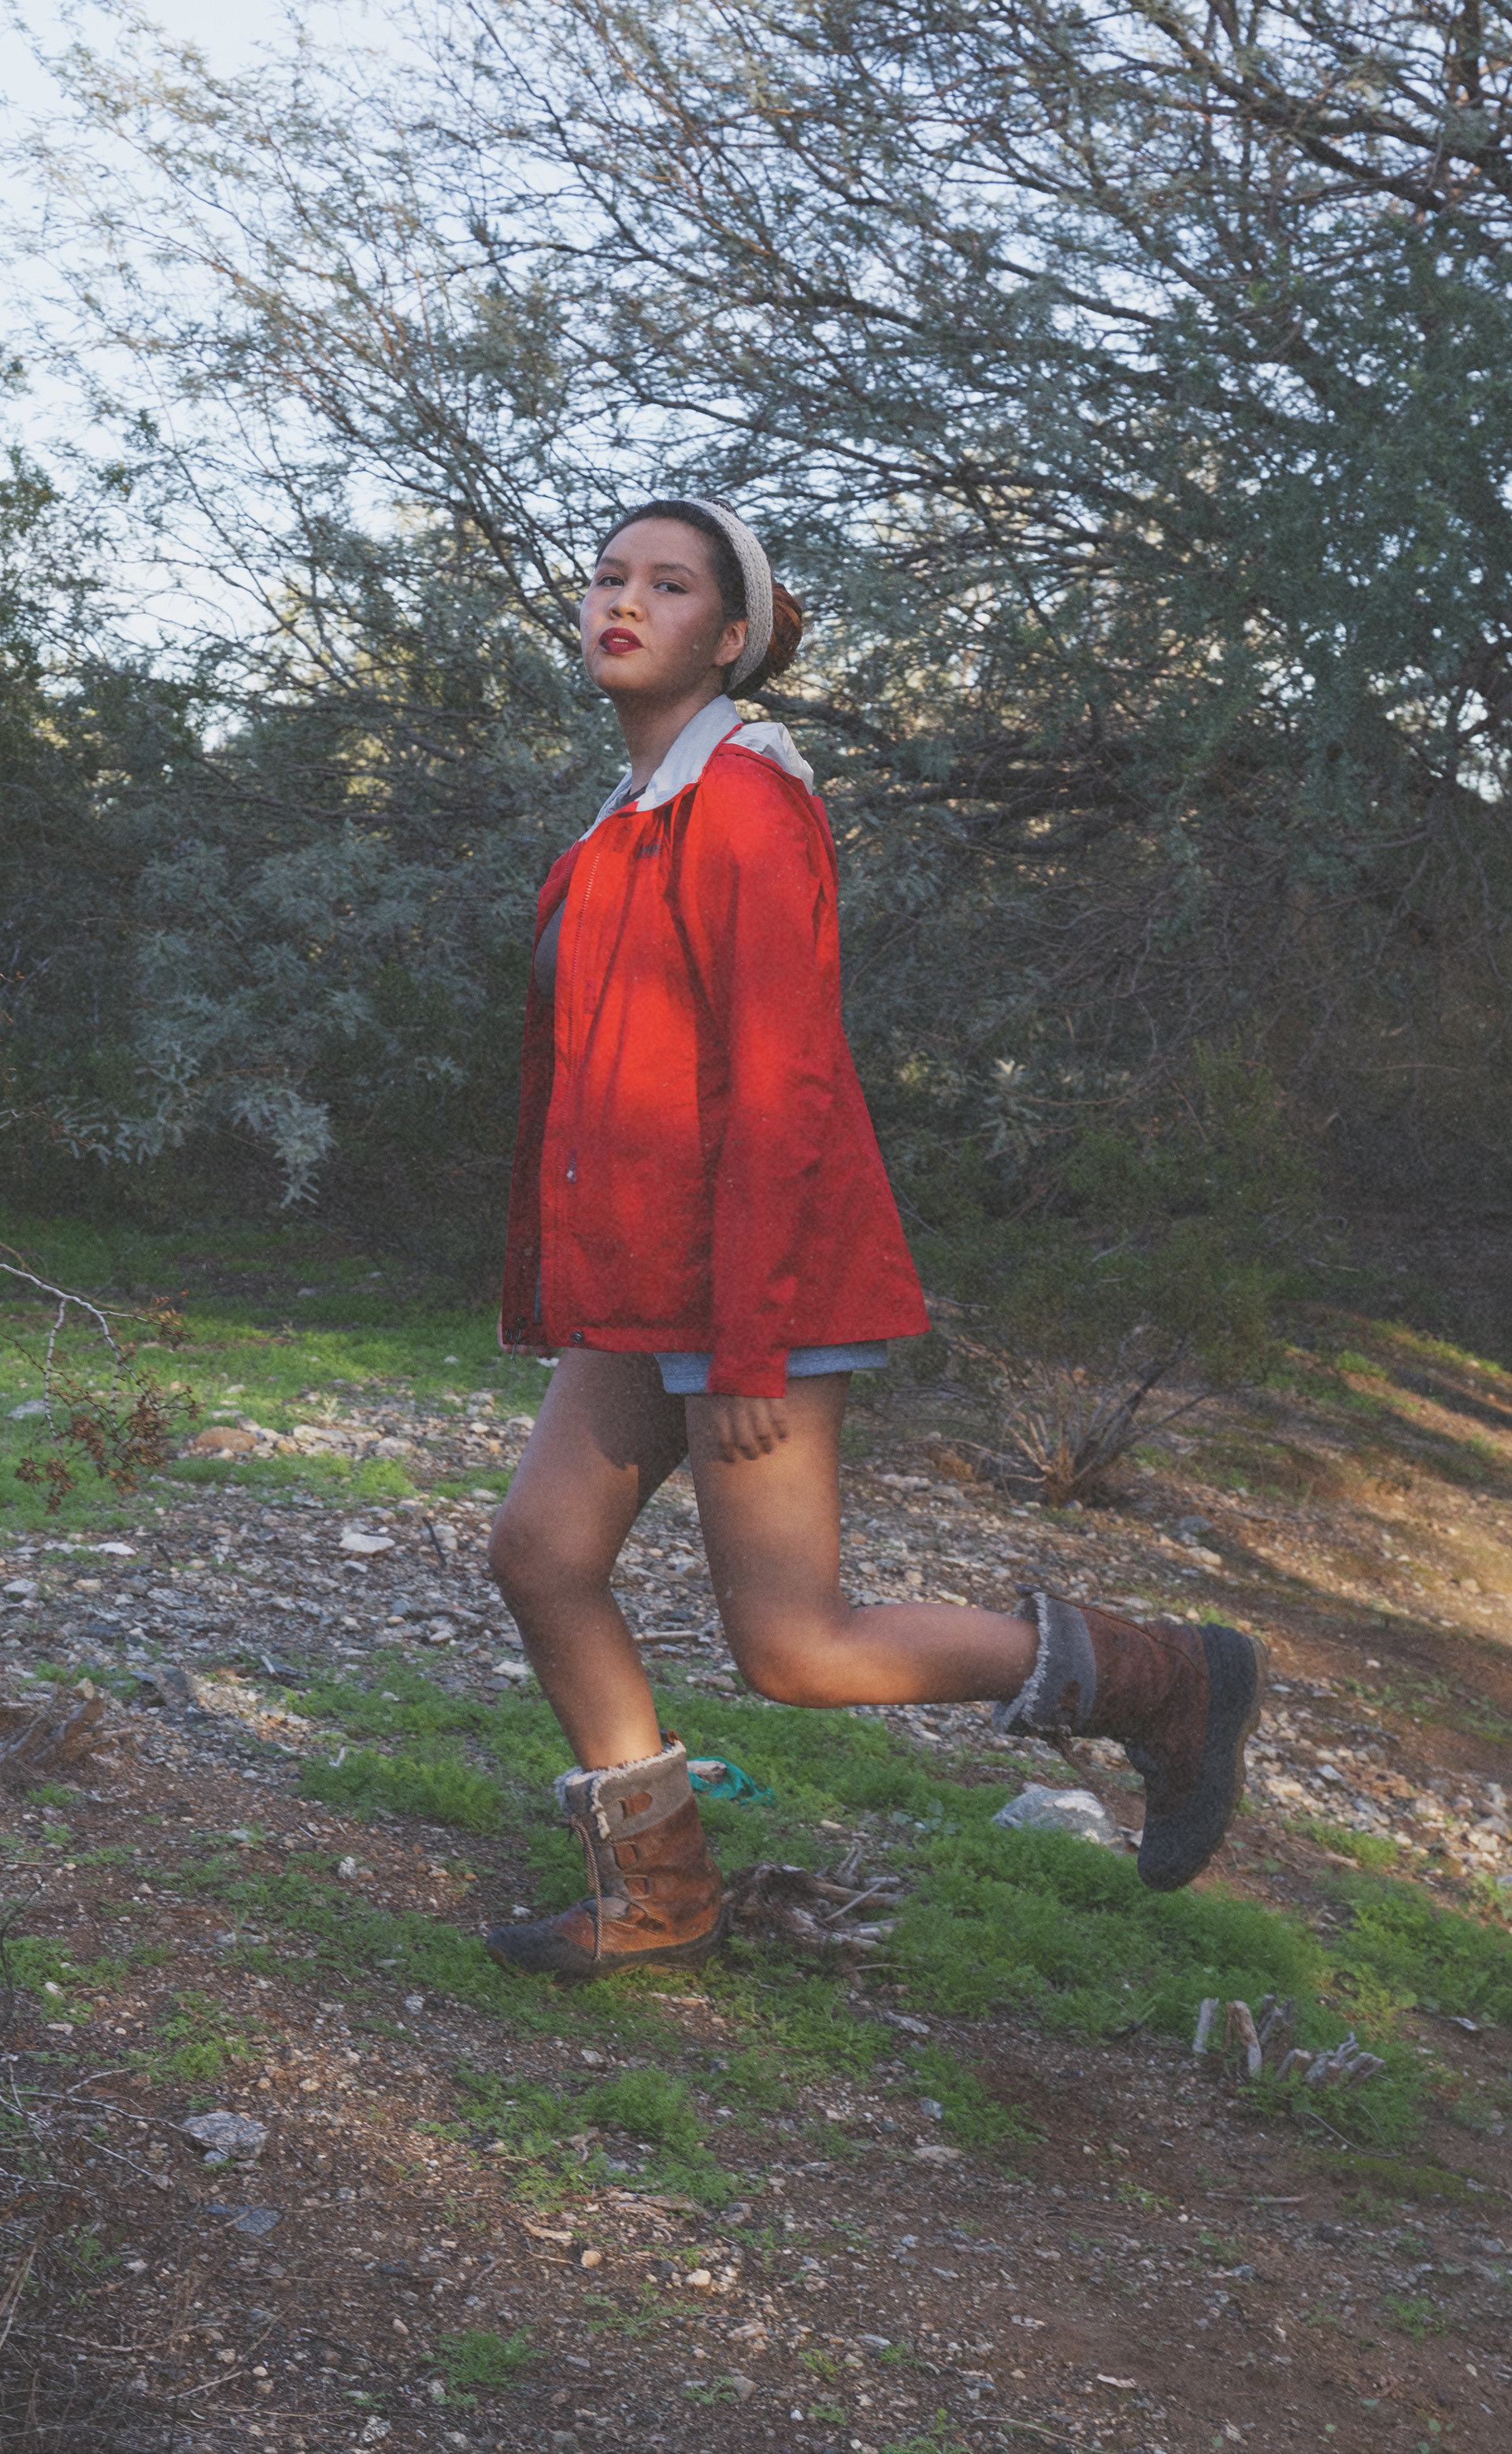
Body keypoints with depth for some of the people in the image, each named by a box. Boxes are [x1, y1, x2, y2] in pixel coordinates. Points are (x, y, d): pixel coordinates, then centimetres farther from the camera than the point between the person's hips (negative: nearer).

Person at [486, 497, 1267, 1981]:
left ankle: (1166, 1685, 10)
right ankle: (655, 1899, 20)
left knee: (793, 1651, -4)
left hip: (746, 1282, -9)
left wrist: (747, 1347, -22)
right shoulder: (637, 823, 15)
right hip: (652, 1279, 9)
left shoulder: (744, 801, -14)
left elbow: (784, 1085, -20)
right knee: (539, 1555, 6)